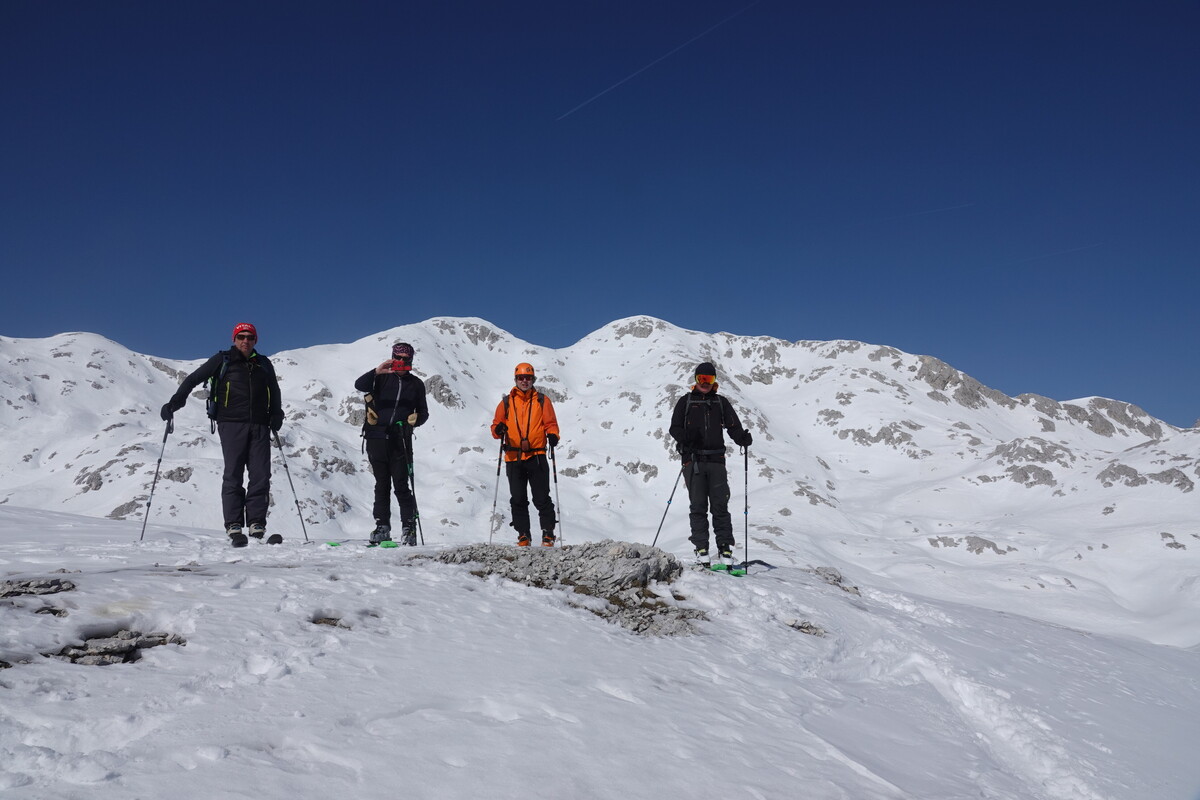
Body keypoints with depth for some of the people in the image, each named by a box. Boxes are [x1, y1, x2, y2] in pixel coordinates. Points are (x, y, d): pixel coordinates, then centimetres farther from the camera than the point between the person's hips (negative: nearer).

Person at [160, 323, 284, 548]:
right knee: (233, 476, -8)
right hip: (231, 423, -3)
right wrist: (175, 402, 0)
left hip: (259, 426, 3)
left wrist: (276, 415, 11)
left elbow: (275, 392, 28)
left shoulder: (264, 364, 19)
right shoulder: (222, 360, 11)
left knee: (261, 476, -6)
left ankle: (257, 527, -5)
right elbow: (194, 379, 11)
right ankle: (234, 528, -9)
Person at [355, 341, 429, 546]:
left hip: (400, 441, -1)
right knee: (382, 485, 8)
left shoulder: (416, 384, 11)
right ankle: (382, 527, 13)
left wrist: (415, 420, -6)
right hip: (377, 438, 1)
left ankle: (409, 528, 0)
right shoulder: (382, 378, 7)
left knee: (401, 486, -5)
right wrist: (376, 372, -27)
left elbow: (423, 412, 16)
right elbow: (359, 385, -11)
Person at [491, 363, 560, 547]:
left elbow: (551, 423, 7)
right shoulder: (506, 402, 12)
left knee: (542, 499, -3)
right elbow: (496, 424, 12)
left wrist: (552, 435, -14)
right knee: (518, 499, 4)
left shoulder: (542, 401, 9)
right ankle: (523, 535, 12)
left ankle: (548, 535, 3)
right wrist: (498, 430, -11)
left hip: (537, 457, -2)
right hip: (513, 458, 2)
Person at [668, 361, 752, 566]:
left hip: (716, 460, 1)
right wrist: (685, 437, -17)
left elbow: (733, 426, 7)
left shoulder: (721, 402, 15)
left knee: (720, 505, -2)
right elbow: (675, 427, 5)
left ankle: (725, 547, 2)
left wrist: (742, 438, -15)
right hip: (693, 460, -1)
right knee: (698, 506, -1)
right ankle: (701, 547, 3)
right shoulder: (686, 402, 10)